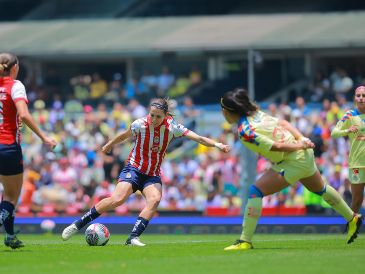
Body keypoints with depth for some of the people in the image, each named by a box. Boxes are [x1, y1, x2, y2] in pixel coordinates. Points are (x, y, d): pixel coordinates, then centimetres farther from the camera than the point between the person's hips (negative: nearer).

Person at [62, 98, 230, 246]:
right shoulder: (140, 125, -11)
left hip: (153, 176, 3)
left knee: (155, 199, -29)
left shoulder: (172, 127, -8)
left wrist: (217, 144, -23)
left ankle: (133, 238, -31)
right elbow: (123, 136, 9)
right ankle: (77, 225, -16)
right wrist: (109, 145, 24)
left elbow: (198, 138, -10)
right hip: (134, 169, -3)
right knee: (117, 199, -25)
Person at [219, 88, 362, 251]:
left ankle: (245, 240, -13)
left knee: (256, 191, -14)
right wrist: (301, 139, -8)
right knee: (320, 189, 32)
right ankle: (352, 219, 52)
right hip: (305, 156, 10)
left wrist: (300, 146, -15)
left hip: (294, 162, -10)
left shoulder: (244, 131, -25)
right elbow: (283, 123, 1)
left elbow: (276, 146, -27)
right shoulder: (255, 113, 0)